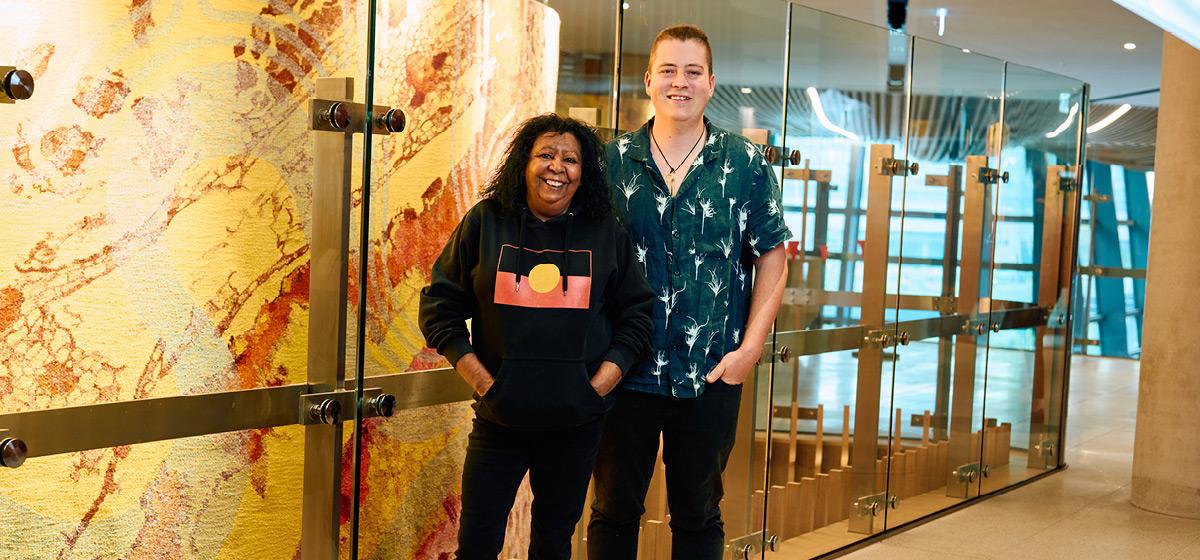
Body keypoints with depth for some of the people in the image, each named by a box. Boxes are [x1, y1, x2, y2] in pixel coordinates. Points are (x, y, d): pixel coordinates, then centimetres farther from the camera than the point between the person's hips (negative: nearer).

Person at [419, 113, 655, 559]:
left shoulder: (606, 234, 2)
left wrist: (596, 386, -6)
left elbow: (637, 317, 5)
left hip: (576, 424, 1)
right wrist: (482, 382, -7)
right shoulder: (485, 223, 0)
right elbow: (439, 306, 1)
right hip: (498, 419, -1)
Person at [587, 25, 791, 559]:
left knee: (699, 515, 13)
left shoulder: (747, 164, 1)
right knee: (612, 511, 10)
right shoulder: (613, 160, 2)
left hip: (712, 375, 0)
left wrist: (750, 347, -6)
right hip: (625, 370, 0)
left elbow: (772, 261, 4)